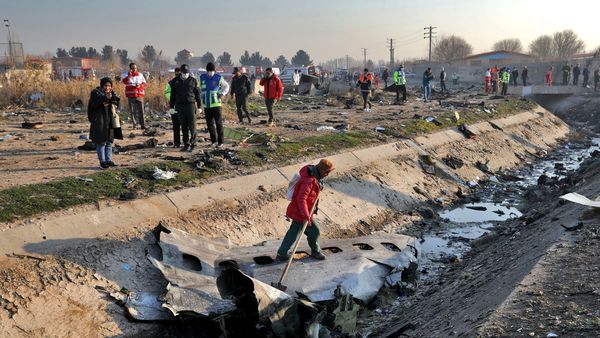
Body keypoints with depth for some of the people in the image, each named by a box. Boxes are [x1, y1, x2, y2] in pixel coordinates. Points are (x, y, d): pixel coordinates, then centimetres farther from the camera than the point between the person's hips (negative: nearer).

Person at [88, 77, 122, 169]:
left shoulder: (112, 93, 10)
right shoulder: (95, 93, -5)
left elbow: (117, 101, -5)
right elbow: (94, 104, -20)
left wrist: (112, 96, -25)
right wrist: (105, 98, -29)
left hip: (110, 121, 6)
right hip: (99, 121, -6)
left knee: (109, 141, 11)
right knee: (101, 142, -3)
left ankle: (109, 160, 20)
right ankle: (102, 162, 2)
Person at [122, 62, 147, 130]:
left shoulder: (140, 75, 10)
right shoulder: (126, 75, 5)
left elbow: (144, 83, 10)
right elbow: (125, 81, -14)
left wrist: (140, 85, -9)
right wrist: (129, 75, -23)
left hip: (139, 95, 1)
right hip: (130, 95, -1)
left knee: (141, 110, -6)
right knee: (132, 111, 4)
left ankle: (142, 124, -5)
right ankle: (134, 124, 13)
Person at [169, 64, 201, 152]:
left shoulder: (193, 80, 4)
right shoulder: (175, 81, 8)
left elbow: (197, 94, 6)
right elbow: (172, 95, 11)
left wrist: (199, 106, 3)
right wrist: (171, 107, 7)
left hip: (190, 105, -2)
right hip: (180, 106, 2)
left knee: (192, 125, -7)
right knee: (184, 127, 5)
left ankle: (192, 144, 1)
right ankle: (186, 145, 11)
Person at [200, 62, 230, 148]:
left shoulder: (218, 78, -3)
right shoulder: (202, 77, 8)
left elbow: (226, 86, 12)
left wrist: (222, 94, -1)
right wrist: (202, 97, 13)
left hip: (216, 104, -4)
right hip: (206, 105, 4)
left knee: (219, 123, -4)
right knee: (209, 124, 8)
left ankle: (220, 142, 1)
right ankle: (213, 140, 19)